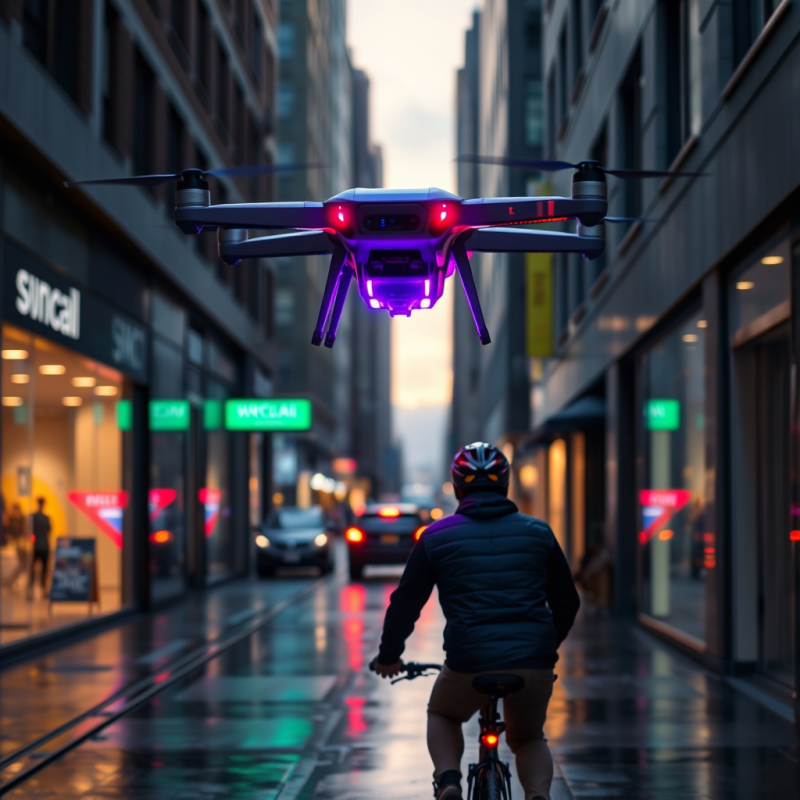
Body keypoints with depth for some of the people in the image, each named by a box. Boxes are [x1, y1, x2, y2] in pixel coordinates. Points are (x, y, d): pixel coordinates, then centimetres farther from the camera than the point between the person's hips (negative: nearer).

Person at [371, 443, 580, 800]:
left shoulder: (436, 536, 8)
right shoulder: (538, 531, 13)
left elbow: (406, 603, 12)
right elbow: (566, 600, 20)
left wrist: (388, 656, 27)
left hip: (469, 662, -1)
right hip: (534, 663, 2)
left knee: (443, 716, 30)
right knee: (528, 738, 28)